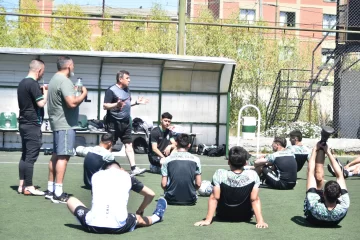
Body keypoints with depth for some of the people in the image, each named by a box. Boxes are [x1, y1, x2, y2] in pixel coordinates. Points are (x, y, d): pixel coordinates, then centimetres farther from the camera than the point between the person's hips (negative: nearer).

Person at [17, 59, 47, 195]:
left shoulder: (22, 83, 13)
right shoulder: (33, 84, -16)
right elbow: (41, 103, -20)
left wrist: (41, 92, 14)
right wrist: (46, 92, -3)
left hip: (24, 123, 9)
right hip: (32, 125, -9)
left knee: (25, 155, 11)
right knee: (31, 156, -6)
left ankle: (22, 185, 14)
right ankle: (29, 187, -2)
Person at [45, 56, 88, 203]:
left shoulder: (55, 79, 16)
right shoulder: (64, 81, -17)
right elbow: (72, 103, -26)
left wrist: (73, 92, 15)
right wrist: (83, 94, -10)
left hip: (57, 123, 10)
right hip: (65, 124, -10)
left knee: (56, 155, 13)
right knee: (63, 157, -10)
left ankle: (50, 190, 18)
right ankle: (58, 193, -11)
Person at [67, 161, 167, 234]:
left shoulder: (96, 175, 19)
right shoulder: (127, 176, 17)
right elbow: (150, 194, 25)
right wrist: (140, 211, 43)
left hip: (93, 226, 0)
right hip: (119, 227, 0)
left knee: (71, 200, 24)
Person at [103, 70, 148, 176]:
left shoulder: (127, 90, 13)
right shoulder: (111, 90, -12)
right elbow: (105, 106, -17)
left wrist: (137, 102, 14)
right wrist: (116, 104, -32)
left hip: (126, 122, 8)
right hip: (114, 123, -7)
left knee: (129, 144, 4)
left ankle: (134, 168, 3)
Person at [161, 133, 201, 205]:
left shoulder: (167, 159, -5)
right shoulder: (195, 159, -3)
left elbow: (163, 184, -7)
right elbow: (198, 184, -3)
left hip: (171, 199, 0)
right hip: (190, 200, 1)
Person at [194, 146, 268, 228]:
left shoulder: (219, 174, -21)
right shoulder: (253, 175, -20)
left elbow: (214, 198, -19)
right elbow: (255, 200, -20)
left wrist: (208, 220, -16)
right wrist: (260, 221, -17)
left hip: (222, 216, 0)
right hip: (245, 217, 0)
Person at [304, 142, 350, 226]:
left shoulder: (314, 206, -49)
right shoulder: (344, 207, -43)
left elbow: (310, 172, -36)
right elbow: (340, 175, -28)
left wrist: (315, 150, -24)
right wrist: (328, 152, -19)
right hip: (334, 222, 2)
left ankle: (320, 149, 14)